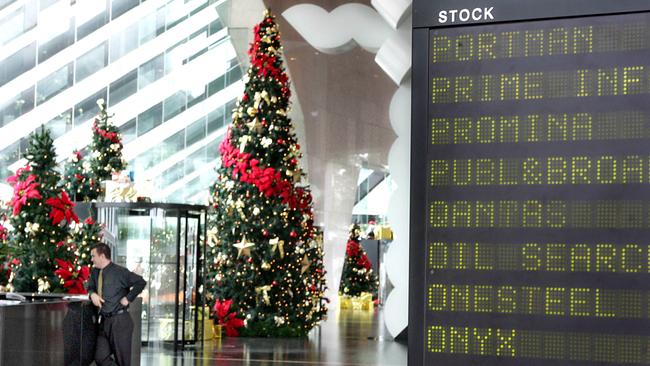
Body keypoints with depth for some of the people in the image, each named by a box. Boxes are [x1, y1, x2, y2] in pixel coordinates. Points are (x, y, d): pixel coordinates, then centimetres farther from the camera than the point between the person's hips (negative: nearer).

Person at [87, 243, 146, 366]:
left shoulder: (119, 272, -9)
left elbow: (141, 282, -9)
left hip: (120, 321, -6)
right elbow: (90, 287, 24)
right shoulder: (95, 272, 10)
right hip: (103, 322, 6)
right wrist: (93, 294, 2)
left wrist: (128, 298, -11)